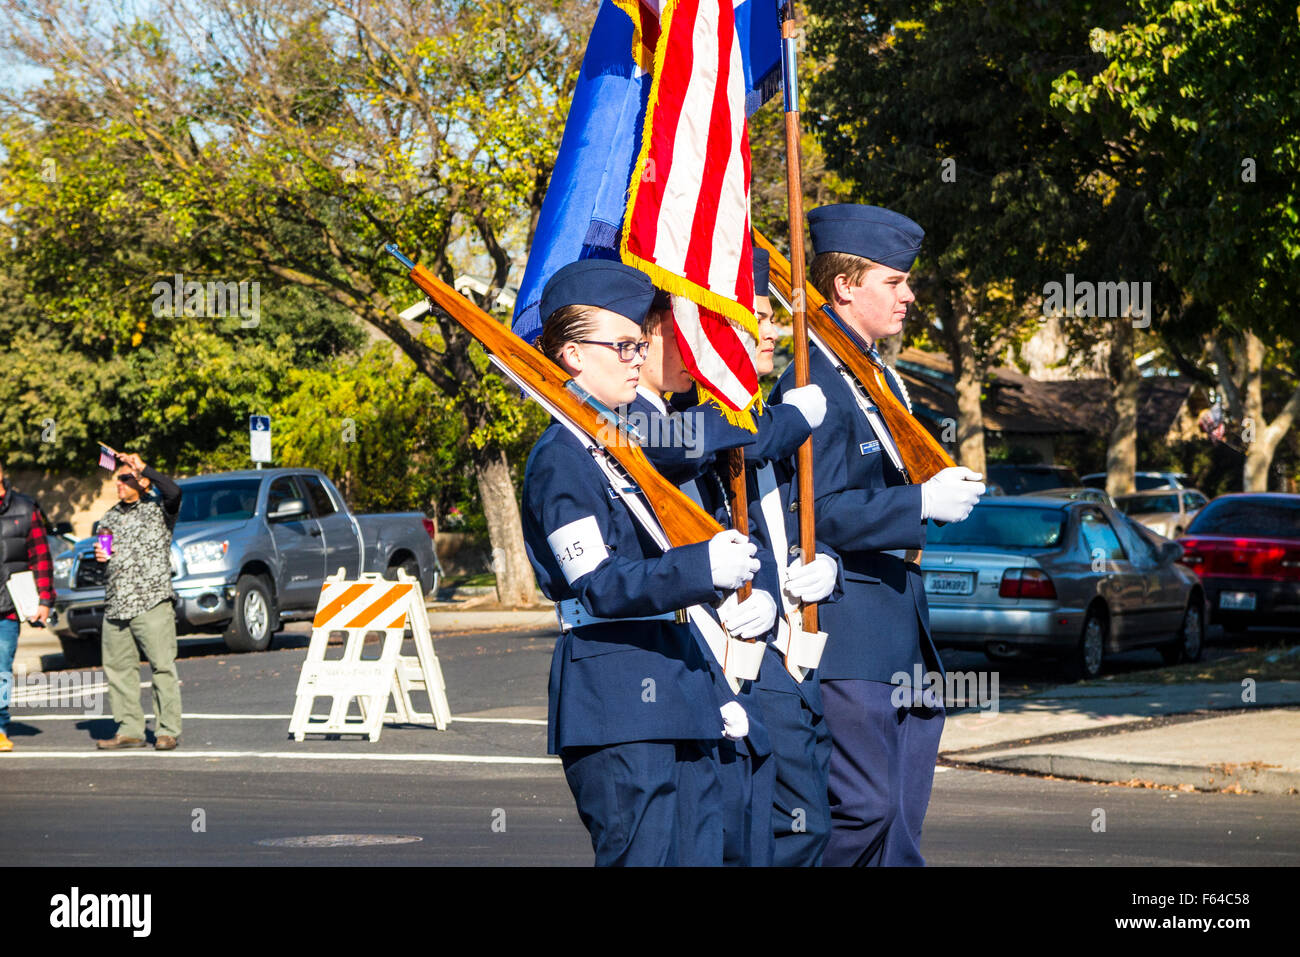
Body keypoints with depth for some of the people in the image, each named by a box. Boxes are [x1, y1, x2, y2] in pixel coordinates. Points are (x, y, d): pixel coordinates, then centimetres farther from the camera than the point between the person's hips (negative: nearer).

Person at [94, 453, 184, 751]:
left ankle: (167, 731, -4)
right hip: (115, 606, 6)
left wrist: (143, 467, -15)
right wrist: (100, 556, 7)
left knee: (163, 667, -8)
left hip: (152, 603, -6)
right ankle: (129, 730, 11)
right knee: (118, 668, 4)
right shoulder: (110, 517, 19)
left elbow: (174, 492, -20)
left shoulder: (159, 511, 1)